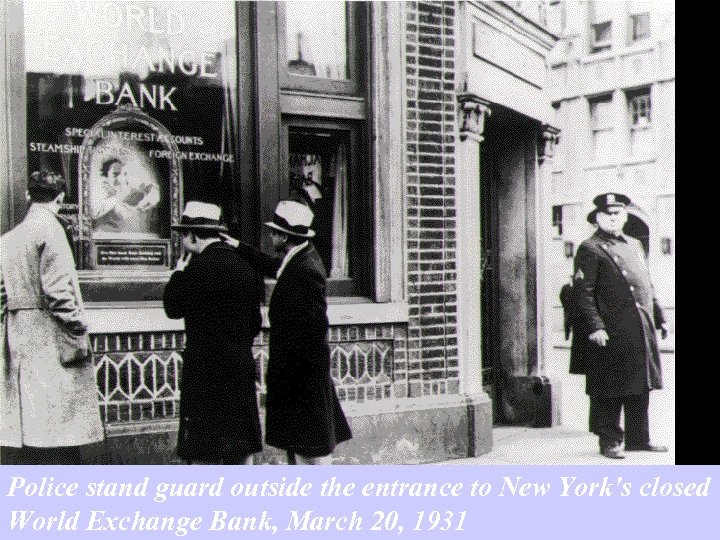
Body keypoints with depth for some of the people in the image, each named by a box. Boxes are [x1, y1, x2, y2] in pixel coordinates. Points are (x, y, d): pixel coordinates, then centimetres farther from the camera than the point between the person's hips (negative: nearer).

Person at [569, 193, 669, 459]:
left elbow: (648, 286, 24)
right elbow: (583, 293, -12)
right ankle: (609, 441, 8)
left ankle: (639, 438, 22)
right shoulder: (589, 250, -5)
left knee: (641, 389, 12)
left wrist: (659, 317, 17)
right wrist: (595, 327, -20)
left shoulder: (635, 245, 19)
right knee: (608, 392, -1)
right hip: (611, 335, -7)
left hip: (642, 332, 7)